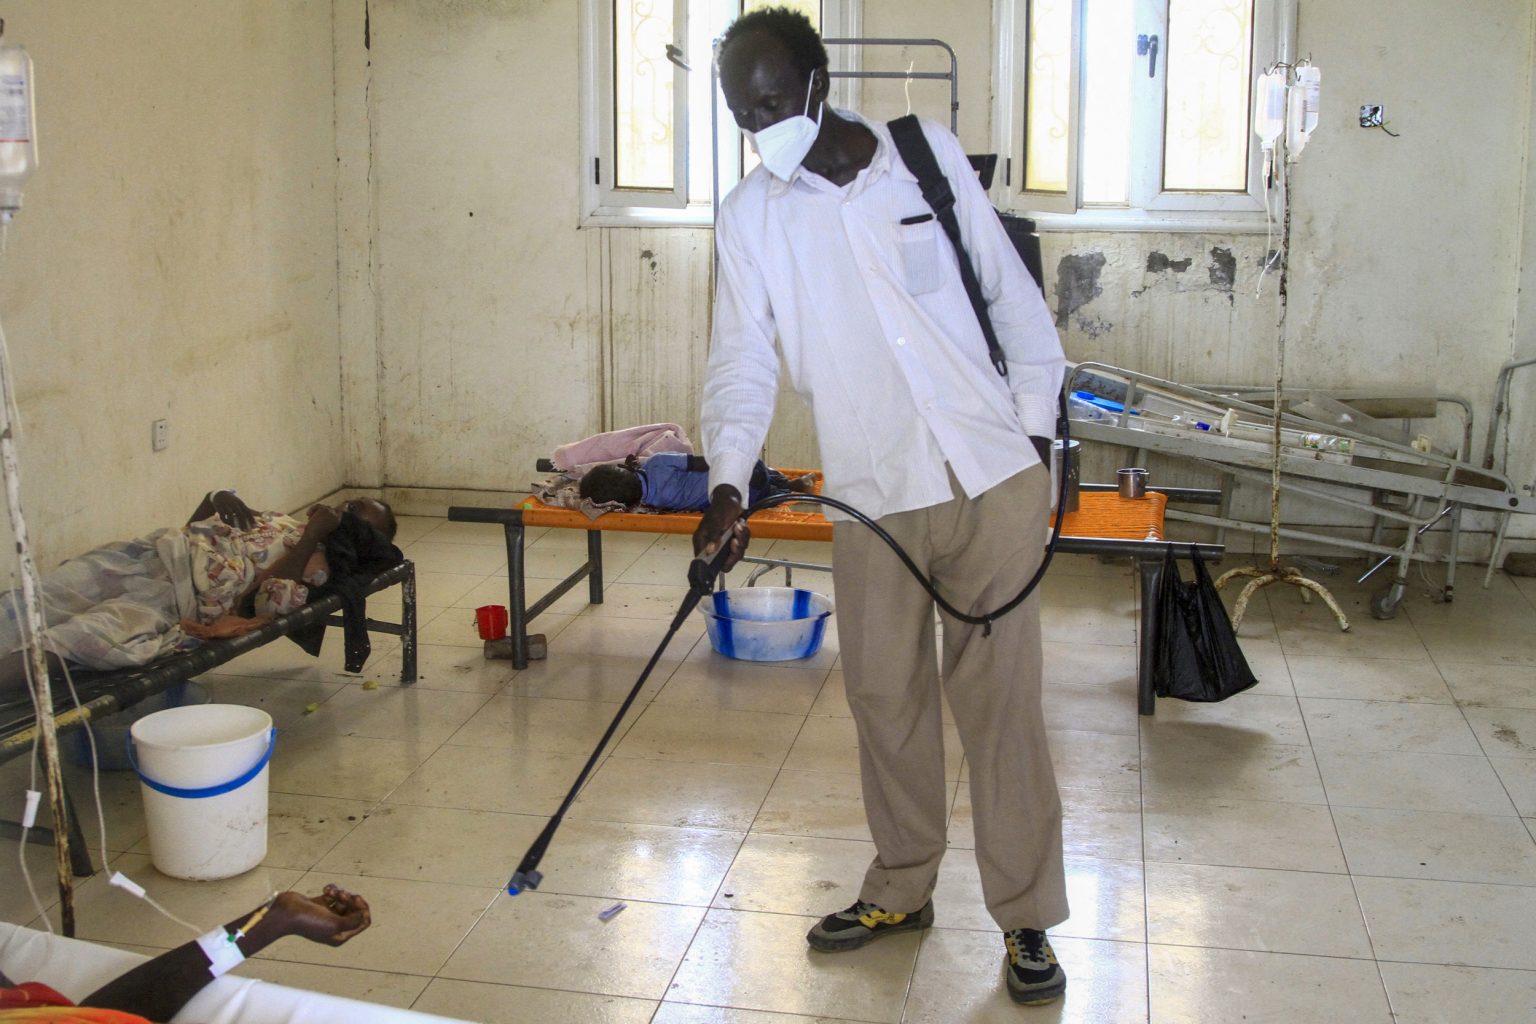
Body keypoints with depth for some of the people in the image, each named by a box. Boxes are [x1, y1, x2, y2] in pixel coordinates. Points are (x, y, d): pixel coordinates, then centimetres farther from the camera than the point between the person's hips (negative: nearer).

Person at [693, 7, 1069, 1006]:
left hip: (994, 475, -1)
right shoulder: (751, 215, 1)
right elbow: (743, 361, -3)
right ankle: (902, 890, 30)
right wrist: (728, 482, -17)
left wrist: (1037, 430, 2)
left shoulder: (931, 155, -1)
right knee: (887, 699, 9)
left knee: (1001, 696, 2)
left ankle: (1027, 916, 15)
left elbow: (1013, 295, 4)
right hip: (873, 494, 2)